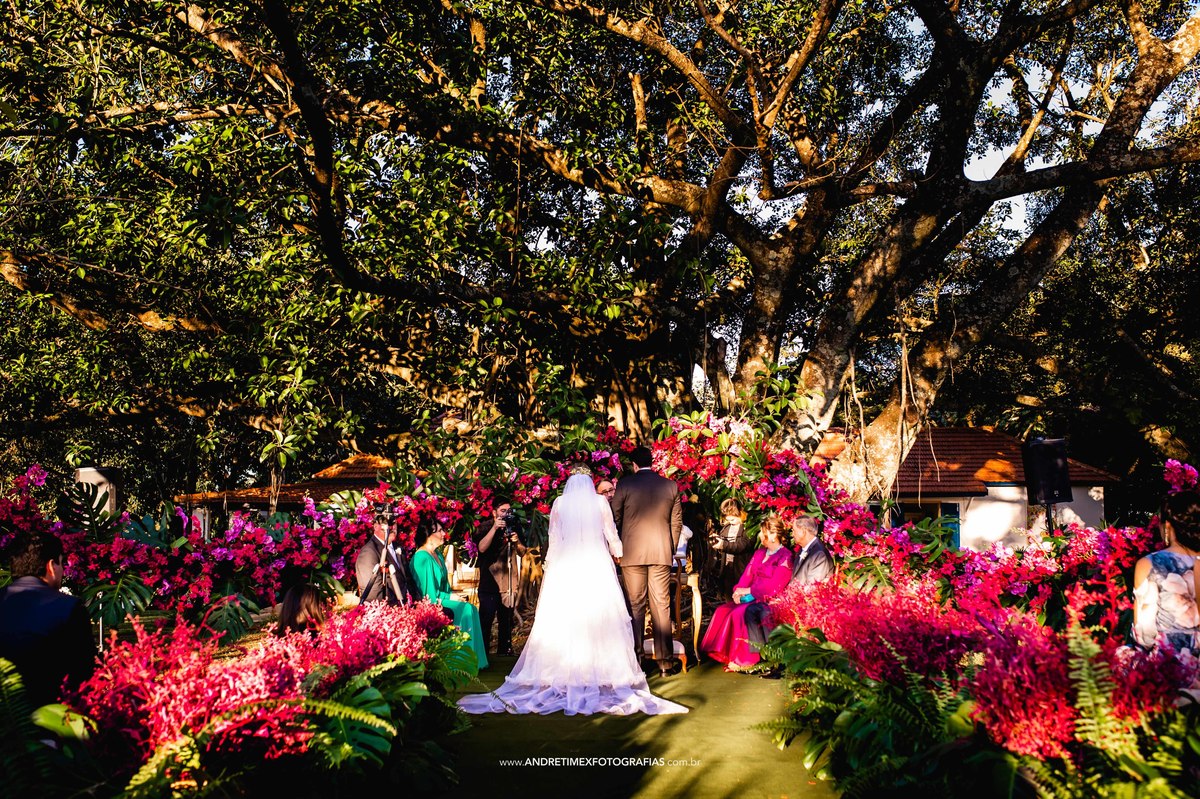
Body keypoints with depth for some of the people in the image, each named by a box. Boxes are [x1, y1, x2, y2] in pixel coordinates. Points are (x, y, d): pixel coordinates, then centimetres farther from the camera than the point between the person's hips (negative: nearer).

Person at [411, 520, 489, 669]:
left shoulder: (437, 555, 11)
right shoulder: (422, 558, -17)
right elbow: (429, 592, -19)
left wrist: (451, 596, 0)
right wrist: (452, 597, -12)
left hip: (440, 600, 9)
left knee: (470, 609, -11)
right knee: (467, 609, -18)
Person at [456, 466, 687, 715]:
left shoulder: (559, 503, 4)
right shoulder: (600, 502, 2)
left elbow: (554, 538, 8)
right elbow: (611, 534, 7)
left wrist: (550, 562, 19)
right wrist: (617, 555, 24)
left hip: (565, 567, 1)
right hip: (597, 565, -1)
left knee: (562, 621, 2)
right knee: (599, 621, 2)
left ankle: (563, 677, 1)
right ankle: (602, 673, -1)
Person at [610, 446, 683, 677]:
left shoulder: (625, 485, -3)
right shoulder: (670, 486, 4)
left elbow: (614, 519, 2)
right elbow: (676, 523, 8)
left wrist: (617, 548, 15)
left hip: (632, 553, -2)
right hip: (661, 553, 2)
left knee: (636, 605, 6)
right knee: (661, 605, 4)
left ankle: (636, 656, 7)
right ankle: (664, 660, 5)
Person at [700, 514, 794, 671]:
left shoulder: (785, 557, -7)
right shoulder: (759, 553, 18)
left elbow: (773, 587, -16)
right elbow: (747, 575, 12)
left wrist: (747, 591, -12)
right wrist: (739, 591, -8)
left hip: (769, 602, -7)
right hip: (751, 598, 8)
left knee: (739, 614, -30)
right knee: (722, 611, -16)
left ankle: (742, 659, -19)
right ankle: (723, 654, -16)